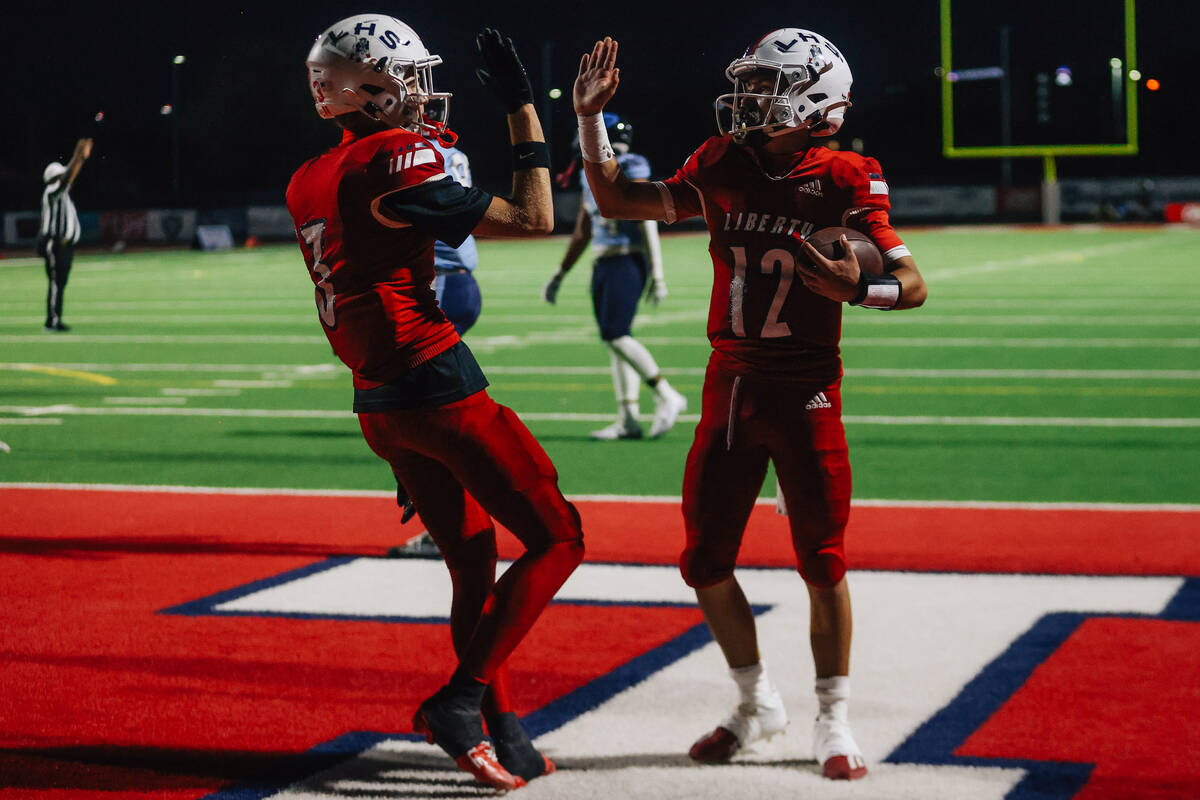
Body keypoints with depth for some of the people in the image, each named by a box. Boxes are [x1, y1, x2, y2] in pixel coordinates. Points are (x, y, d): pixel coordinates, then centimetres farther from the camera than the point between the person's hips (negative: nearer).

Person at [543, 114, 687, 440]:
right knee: (615, 339, 6)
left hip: (627, 262, -9)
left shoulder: (631, 176, -10)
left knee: (616, 336, -16)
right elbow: (581, 234, 23)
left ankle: (667, 397, -7)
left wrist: (657, 276, -17)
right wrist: (559, 276, 24)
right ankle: (628, 419, 7)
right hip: (603, 264, 9)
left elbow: (648, 227, -14)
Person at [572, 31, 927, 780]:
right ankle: (758, 701, 26)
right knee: (706, 562, 7)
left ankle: (834, 721, 16)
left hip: (806, 394, -4)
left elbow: (914, 286, -8)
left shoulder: (843, 183, -10)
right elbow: (618, 200, 8)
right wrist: (591, 117, 1)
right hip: (730, 385, 5)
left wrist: (857, 287, -27)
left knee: (823, 563, 1)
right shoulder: (722, 167, 3)